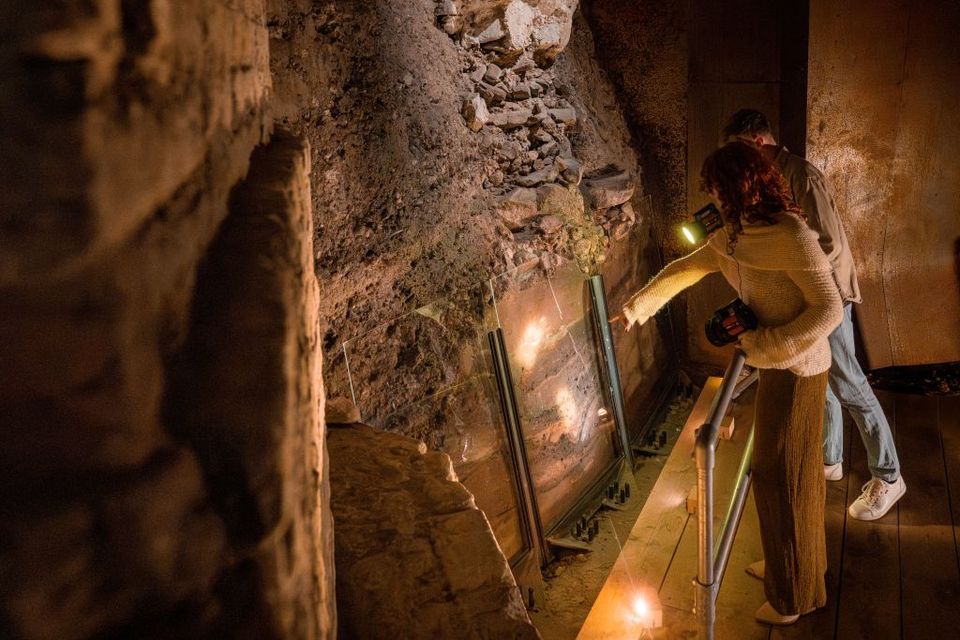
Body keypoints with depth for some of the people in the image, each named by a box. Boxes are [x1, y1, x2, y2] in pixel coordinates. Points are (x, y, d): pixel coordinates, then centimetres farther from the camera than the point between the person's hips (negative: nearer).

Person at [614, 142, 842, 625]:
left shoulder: (793, 237, -24)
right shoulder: (734, 235, 2)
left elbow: (829, 309, -24)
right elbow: (684, 270, 14)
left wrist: (763, 347, -22)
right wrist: (636, 308, 20)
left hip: (796, 370, -8)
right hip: (774, 364, 8)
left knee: (784, 477, 5)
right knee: (777, 470, 21)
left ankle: (795, 596, 24)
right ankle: (790, 564, 42)